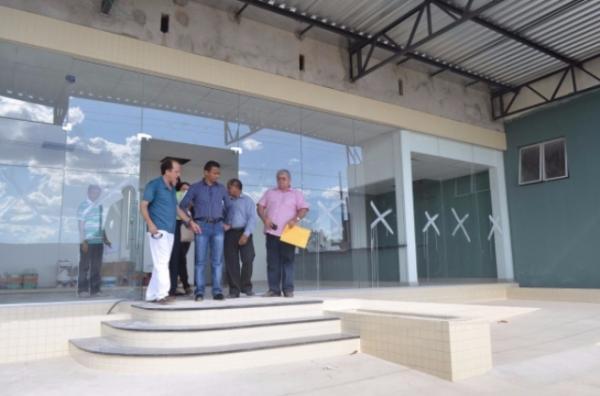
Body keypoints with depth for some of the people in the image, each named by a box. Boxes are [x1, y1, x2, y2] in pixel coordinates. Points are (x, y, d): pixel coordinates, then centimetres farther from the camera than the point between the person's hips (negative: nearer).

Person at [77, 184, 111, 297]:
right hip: (87, 242, -5)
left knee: (96, 266, 10)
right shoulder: (83, 206, -4)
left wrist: (105, 238, 16)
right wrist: (83, 241, -13)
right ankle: (82, 290, 11)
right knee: (85, 266, 3)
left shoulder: (100, 206, 12)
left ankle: (94, 289, 19)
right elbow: (81, 224, -7)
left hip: (98, 241, 5)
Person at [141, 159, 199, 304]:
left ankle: (152, 295, 15)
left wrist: (190, 221, 16)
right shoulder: (154, 184, -4)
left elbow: (177, 208, 24)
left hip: (170, 231, 8)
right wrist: (150, 223, -21)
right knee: (161, 263, -9)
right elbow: (143, 205, -8)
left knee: (160, 264, 9)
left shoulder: (172, 188, 19)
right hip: (158, 230, -8)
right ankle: (162, 294, -5)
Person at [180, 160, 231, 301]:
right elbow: (183, 205, 7)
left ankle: (217, 291, 4)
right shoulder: (195, 187, 5)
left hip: (218, 226, 2)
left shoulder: (222, 188, 11)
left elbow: (229, 206, 21)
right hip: (202, 226, -2)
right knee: (200, 260, -2)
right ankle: (199, 291, 3)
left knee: (217, 261, 0)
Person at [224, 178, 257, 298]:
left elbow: (252, 218, -4)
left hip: (243, 232, -3)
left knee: (247, 260, -6)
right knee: (231, 262, -1)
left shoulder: (247, 200, 6)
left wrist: (246, 234, -14)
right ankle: (234, 289, 5)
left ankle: (246, 287, 11)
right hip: (229, 233, 3)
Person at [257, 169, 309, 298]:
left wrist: (295, 219, -17)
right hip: (272, 232, 3)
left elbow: (304, 209, 1)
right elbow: (260, 206, 14)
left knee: (288, 261, -5)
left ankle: (288, 289, -2)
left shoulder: (297, 193, 11)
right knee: (272, 261, 1)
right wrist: (265, 218, -5)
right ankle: (274, 289, 6)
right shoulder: (270, 192, 19)